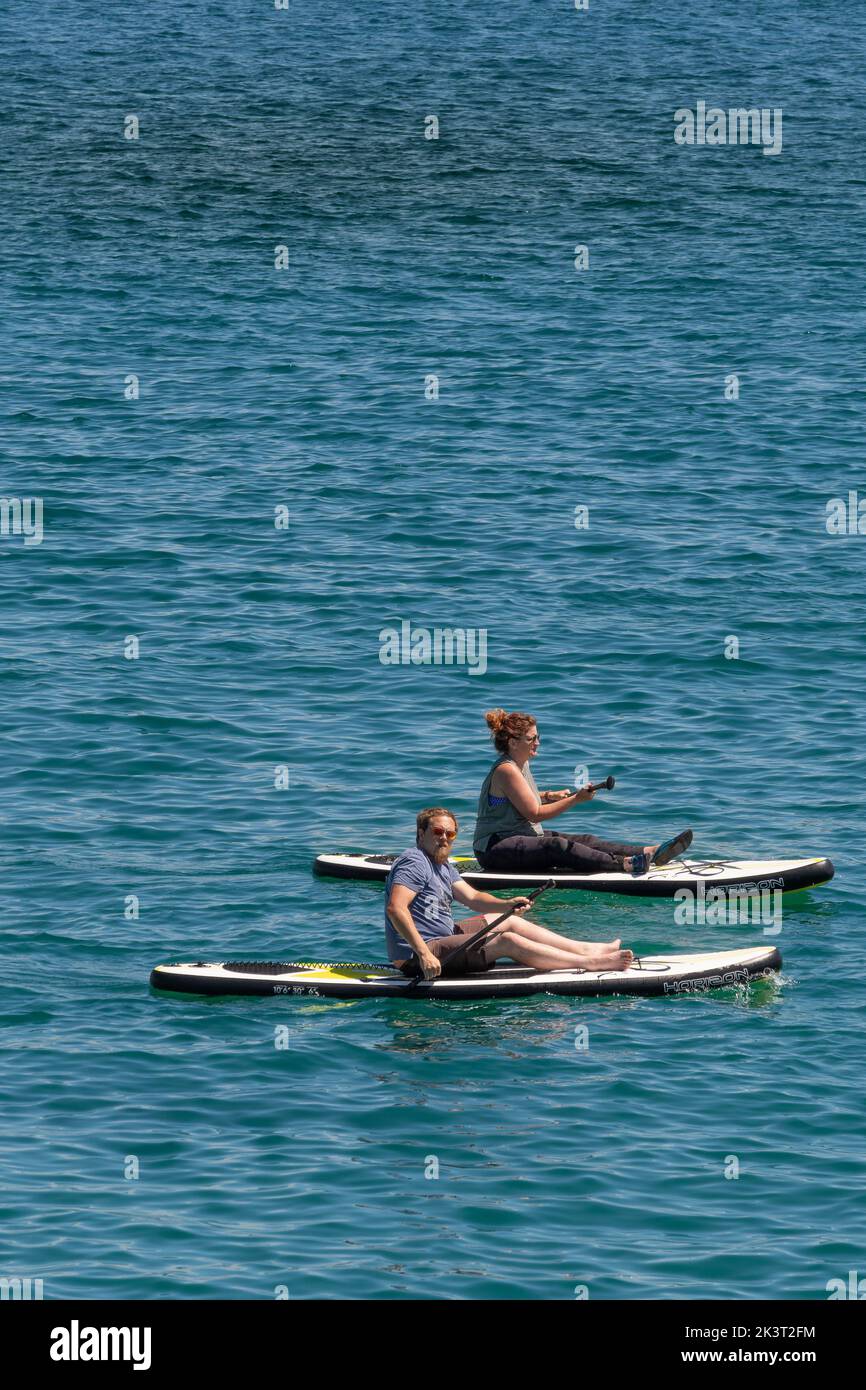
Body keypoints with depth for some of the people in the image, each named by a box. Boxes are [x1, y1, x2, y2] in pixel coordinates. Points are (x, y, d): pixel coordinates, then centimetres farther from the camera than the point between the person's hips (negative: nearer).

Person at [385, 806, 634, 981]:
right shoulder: (414, 862, -16)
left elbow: (472, 897, 11)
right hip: (415, 957, -11)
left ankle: (587, 949, 17)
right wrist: (424, 954, -37)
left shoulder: (442, 866, 17)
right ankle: (589, 963, -14)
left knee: (508, 920, 16)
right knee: (506, 941, -17)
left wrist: (506, 905, -9)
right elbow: (396, 909, -30)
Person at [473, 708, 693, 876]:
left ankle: (652, 853, -21)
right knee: (556, 846, -33)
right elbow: (535, 813, -19)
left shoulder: (522, 763, 14)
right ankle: (625, 865, -52)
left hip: (523, 837, 10)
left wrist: (550, 796, 14)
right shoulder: (506, 770, -17)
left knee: (587, 842, -7)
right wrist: (576, 800, -18)